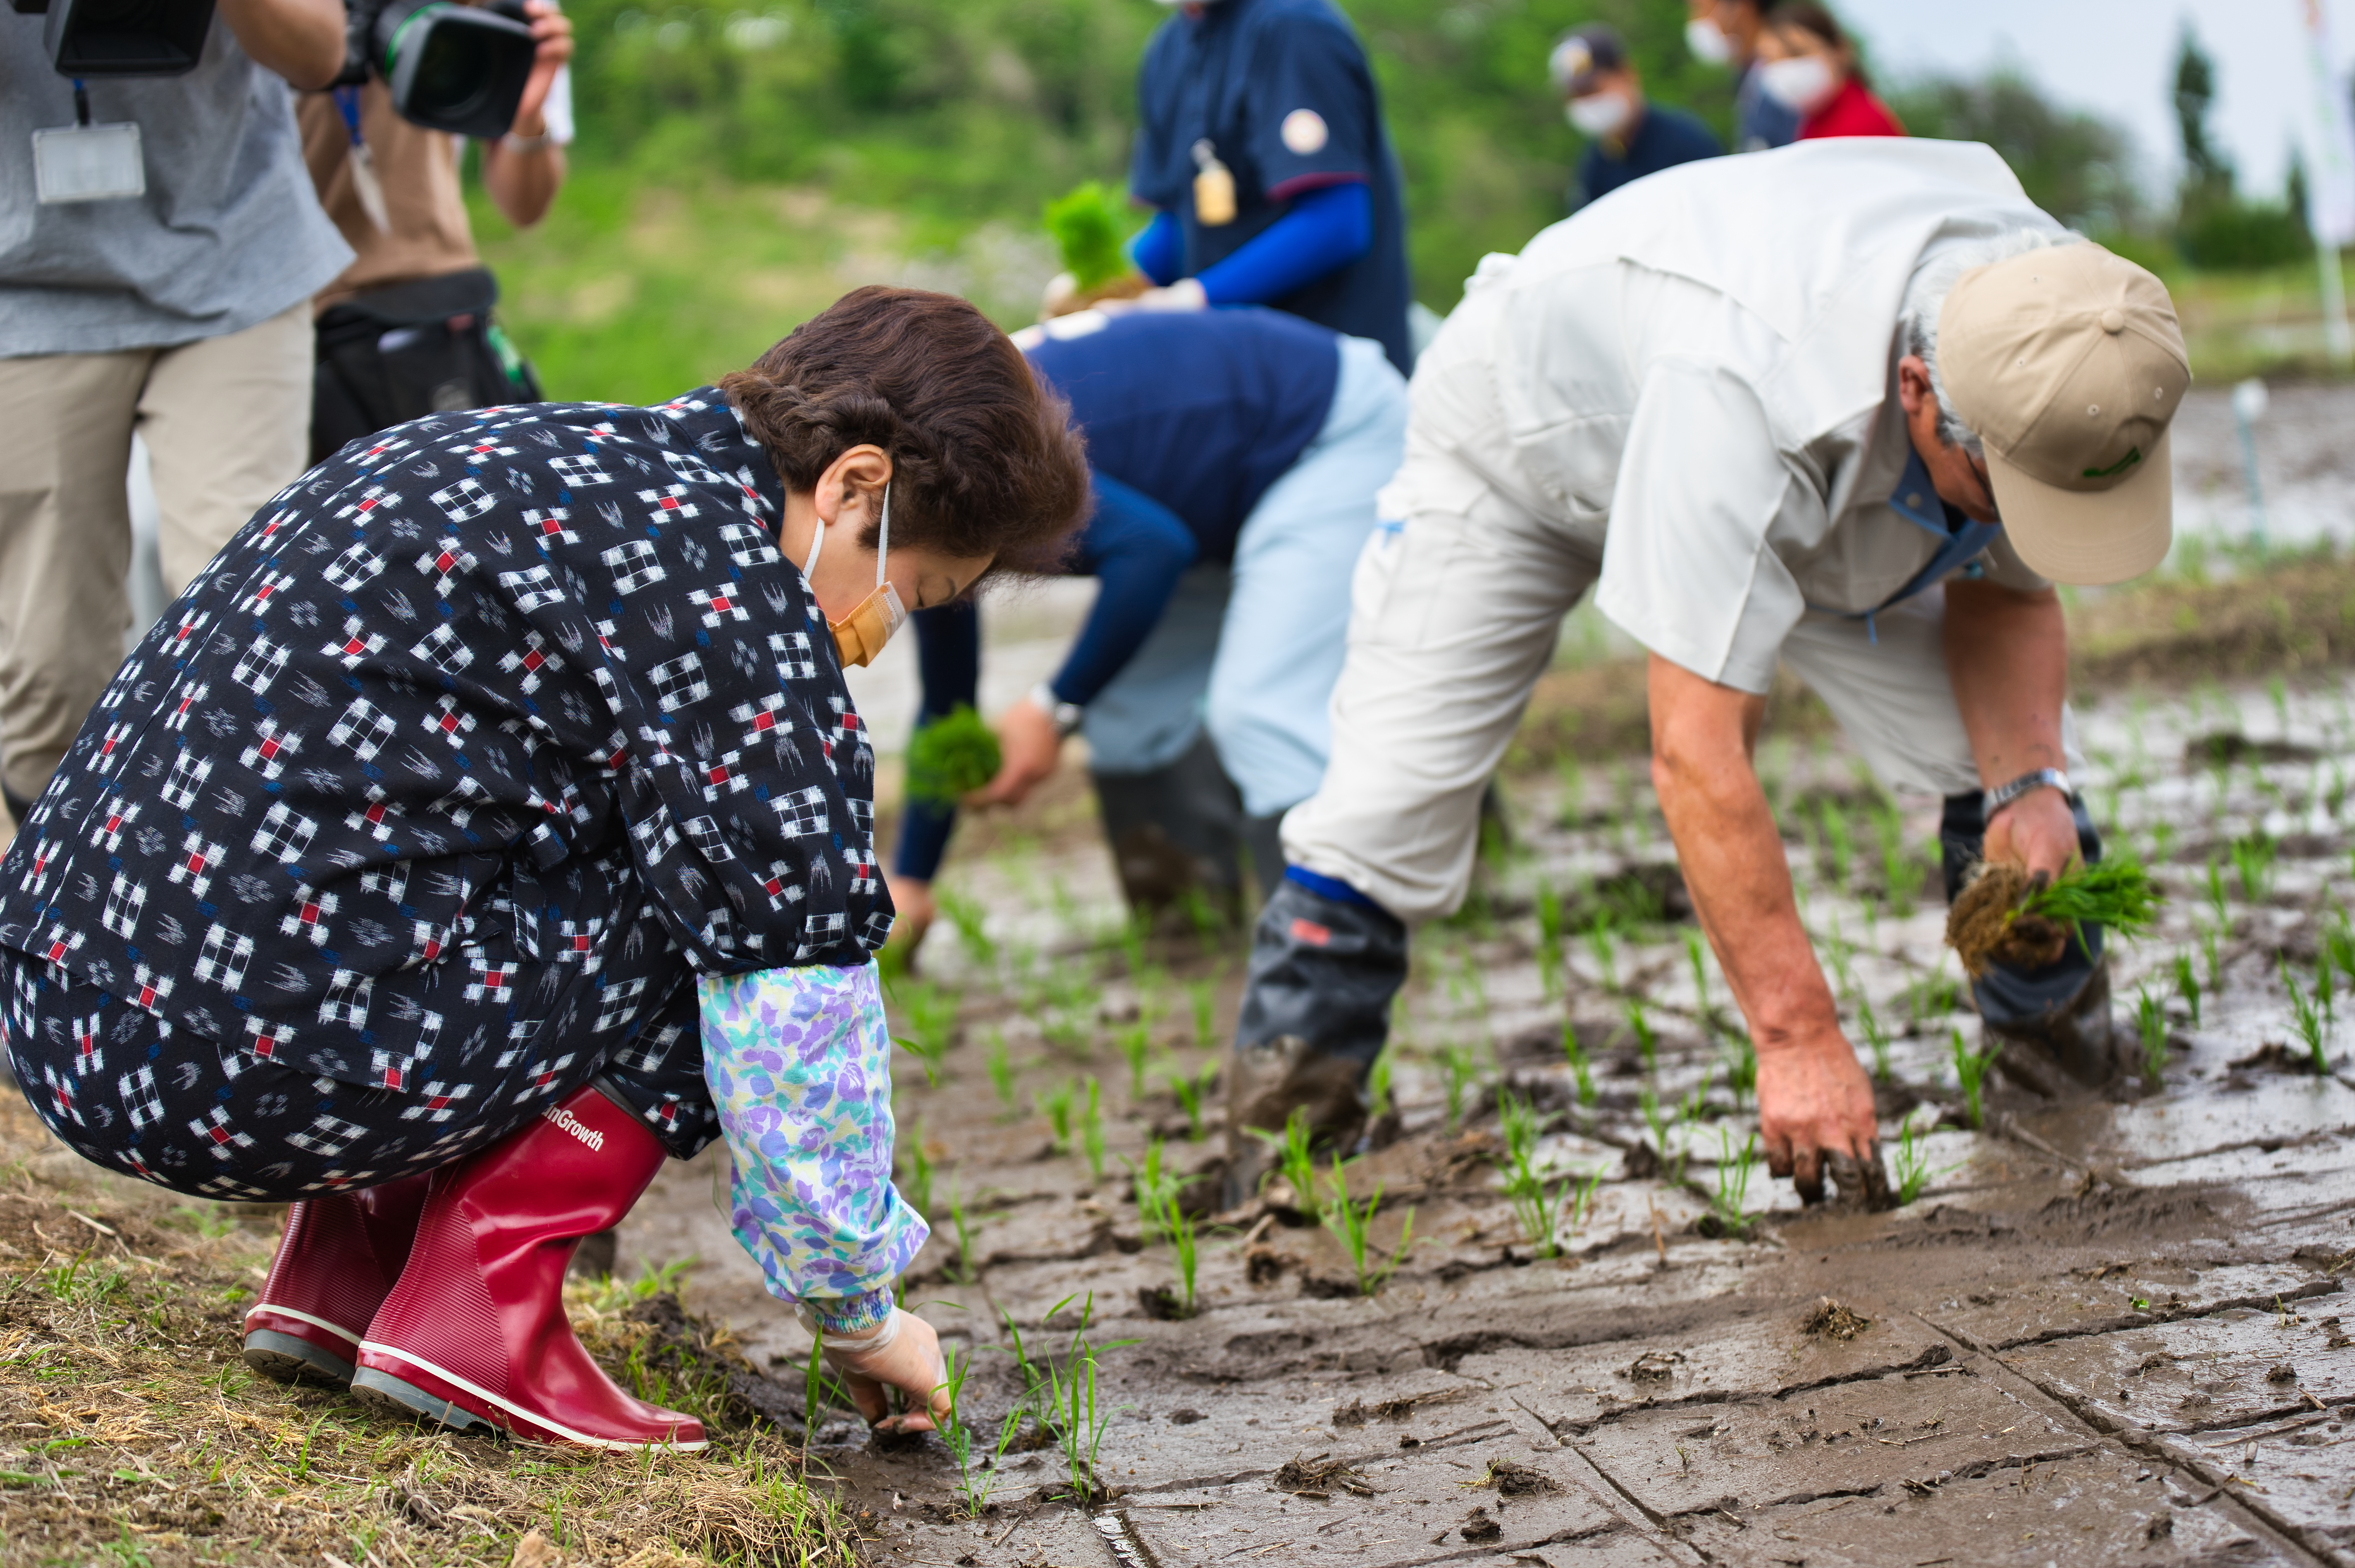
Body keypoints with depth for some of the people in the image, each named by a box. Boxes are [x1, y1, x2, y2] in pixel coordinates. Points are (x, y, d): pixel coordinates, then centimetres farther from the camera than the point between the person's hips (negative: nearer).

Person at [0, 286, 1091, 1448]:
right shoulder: (717, 581, -10)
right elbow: (792, 972, -9)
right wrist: (857, 1313, 3)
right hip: (244, 1059, -10)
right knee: (724, 908, -2)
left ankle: (344, 1263, 16)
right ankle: (476, 1309, -3)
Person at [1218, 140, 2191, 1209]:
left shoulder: (2063, 355, -29)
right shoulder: (1741, 392, -49)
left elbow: (2009, 595, -8)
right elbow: (1696, 758, -46)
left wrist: (2029, 783, -27)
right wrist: (1797, 1037, -44)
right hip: (1526, 427, -5)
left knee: (2011, 750, -11)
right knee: (1388, 812, -16)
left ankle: (2061, 1053, 8)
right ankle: (1284, 1125, 2)